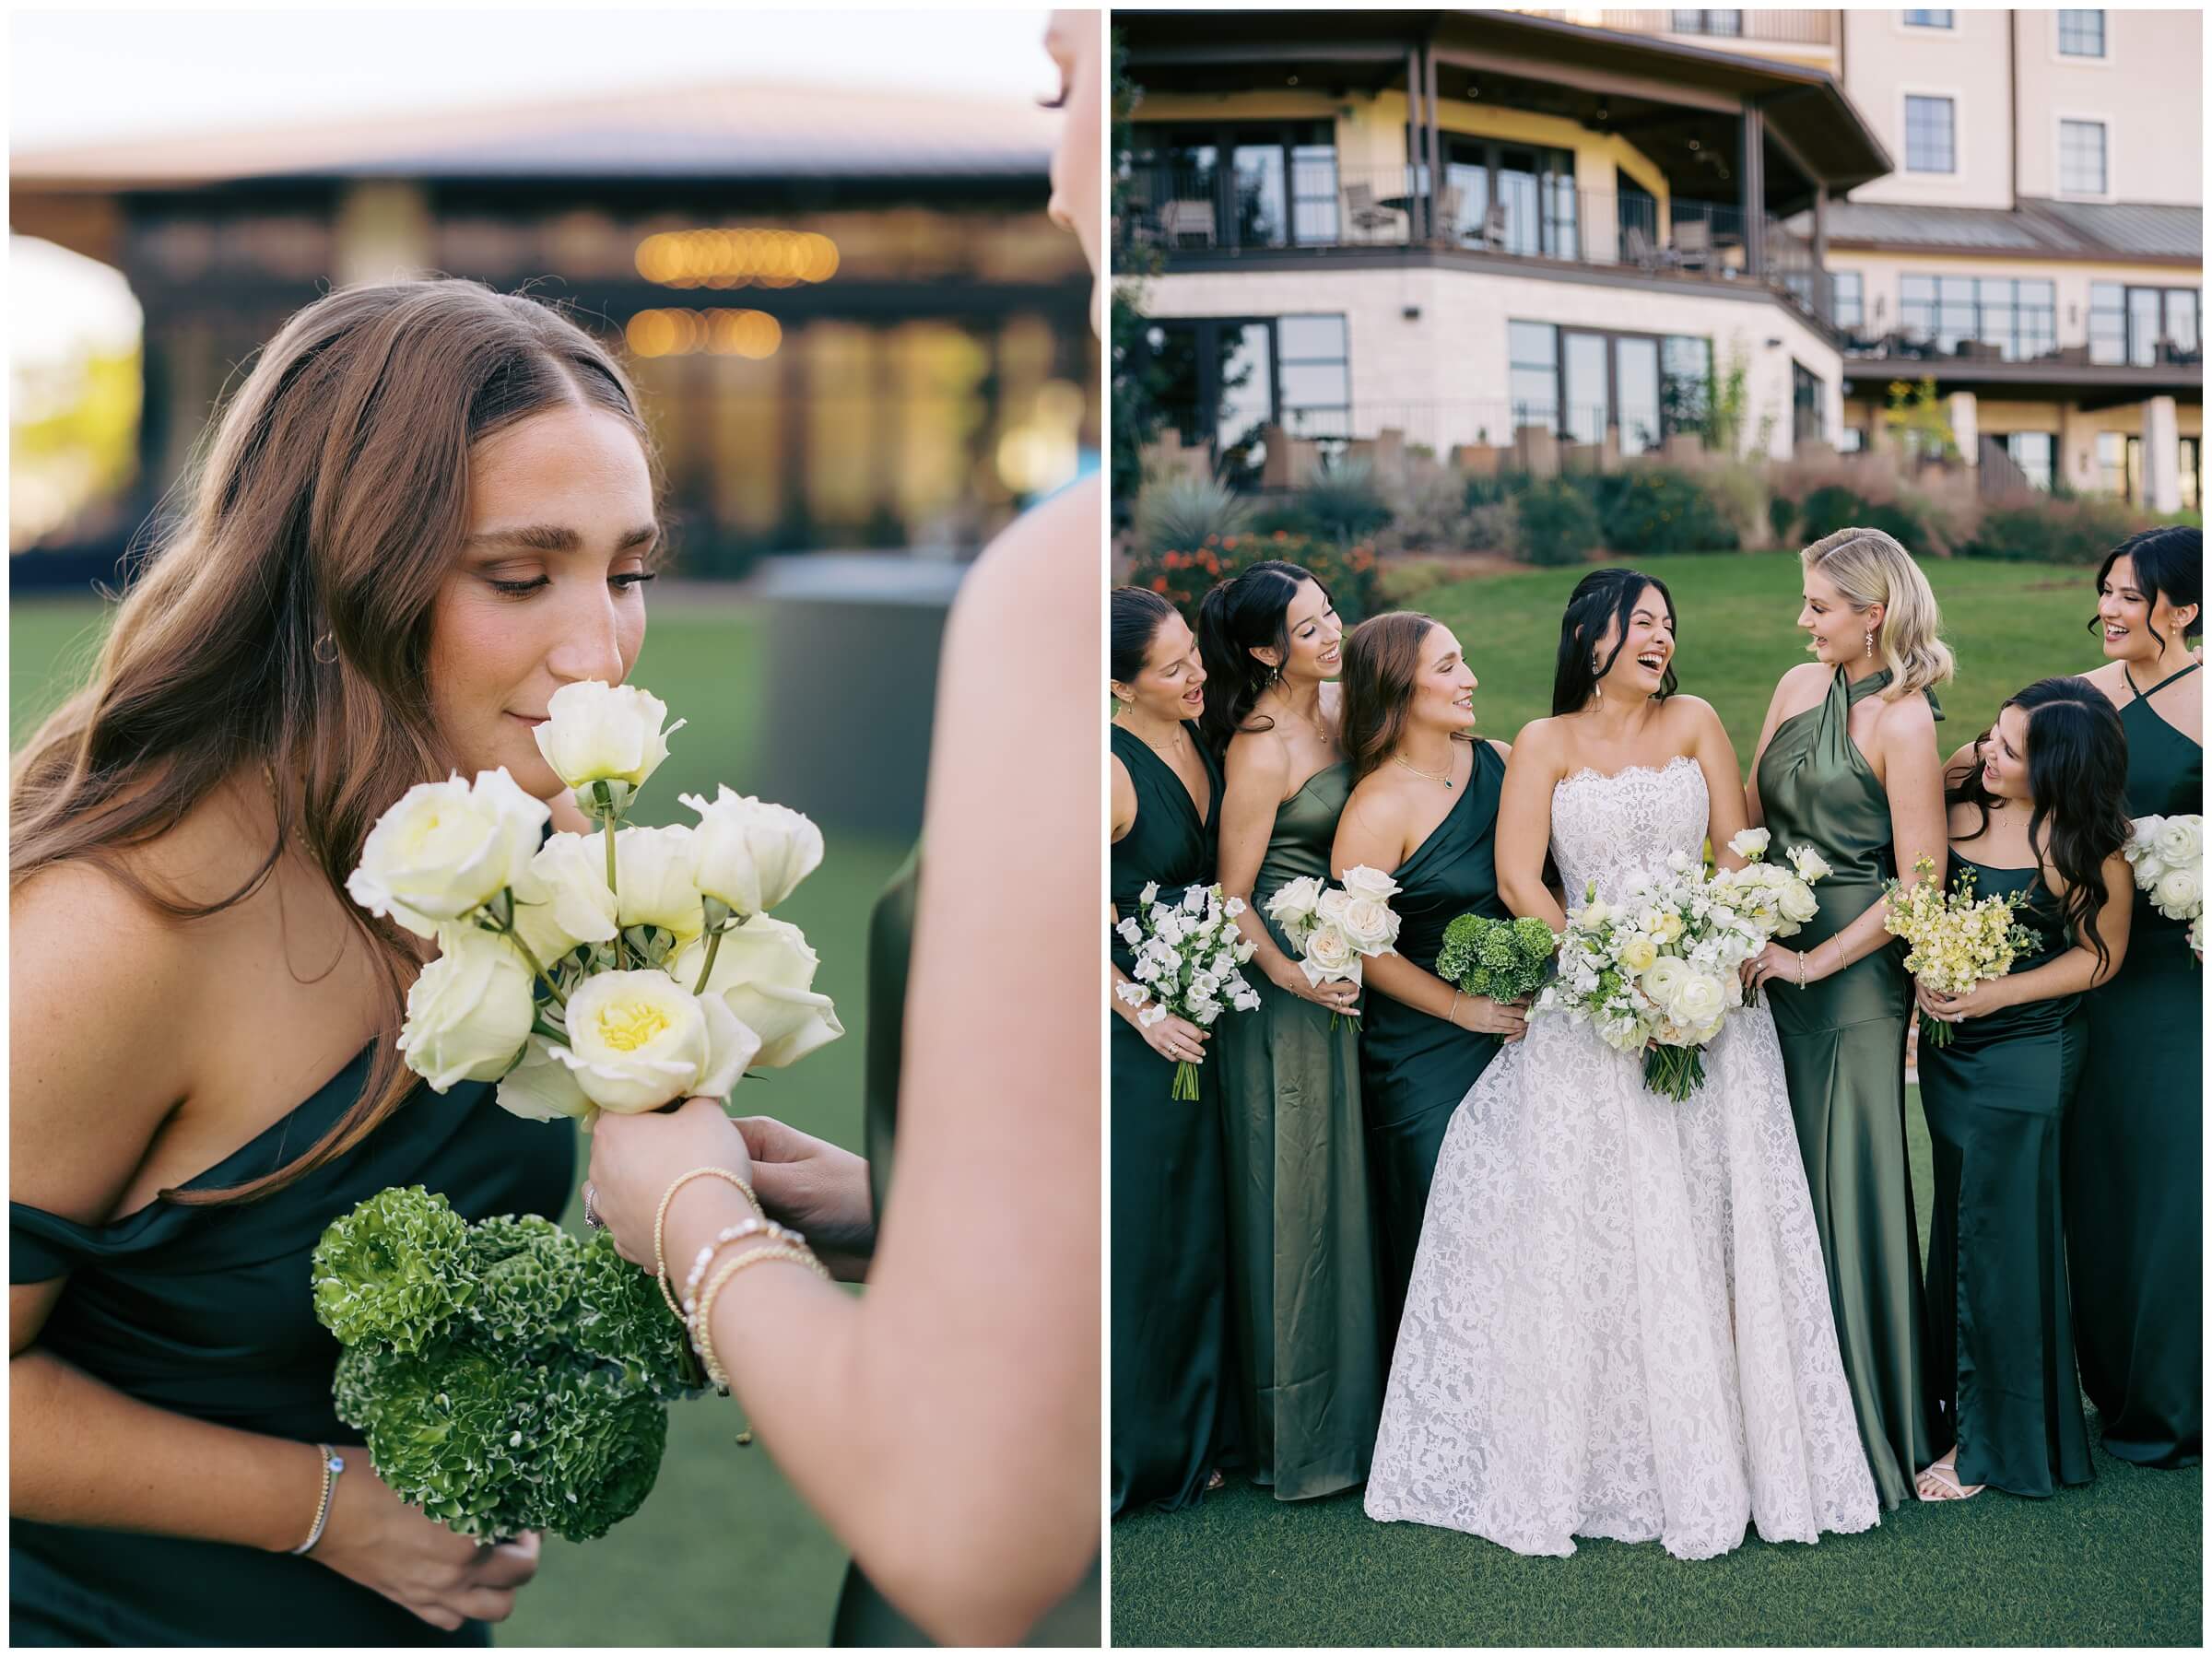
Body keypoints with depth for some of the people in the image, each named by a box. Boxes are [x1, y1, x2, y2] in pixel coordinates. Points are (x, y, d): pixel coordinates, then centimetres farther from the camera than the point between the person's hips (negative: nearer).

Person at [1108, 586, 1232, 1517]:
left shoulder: (1203, 740, 5)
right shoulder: (1109, 770, -17)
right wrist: (1141, 1012, -14)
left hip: (1199, 1019, 7)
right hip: (1129, 1030, -7)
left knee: (1195, 1235, 13)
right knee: (1132, 1237, 1)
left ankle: (1187, 1440, 26)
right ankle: (1128, 1451, 15)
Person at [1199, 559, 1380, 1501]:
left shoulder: (1341, 705, 5)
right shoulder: (1259, 751, -18)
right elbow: (1230, 896, -14)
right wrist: (1290, 974, -23)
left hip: (1341, 967, 8)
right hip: (1282, 983, -8)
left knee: (1342, 1185, 15)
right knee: (1292, 1195, 1)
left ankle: (1351, 1405, 28)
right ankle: (1295, 1433, 13)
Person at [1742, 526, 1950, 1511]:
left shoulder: (1902, 720, -12)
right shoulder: (1798, 688, 8)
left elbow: (1920, 881, -14)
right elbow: (1752, 816, 15)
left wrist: (1816, 959, -14)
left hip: (1855, 965, -6)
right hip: (1774, 954, 6)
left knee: (1848, 1178, -2)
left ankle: (1873, 1425, 11)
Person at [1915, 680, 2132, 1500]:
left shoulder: (2084, 847, -19)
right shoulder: (1961, 798, -6)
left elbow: (2099, 955, -9)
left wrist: (1994, 995, -16)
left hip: (2027, 1051, -5)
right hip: (1948, 1044, 5)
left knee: (1996, 1229, 1)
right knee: (1957, 1223, 16)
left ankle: (1991, 1441, 15)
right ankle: (1959, 1397, 32)